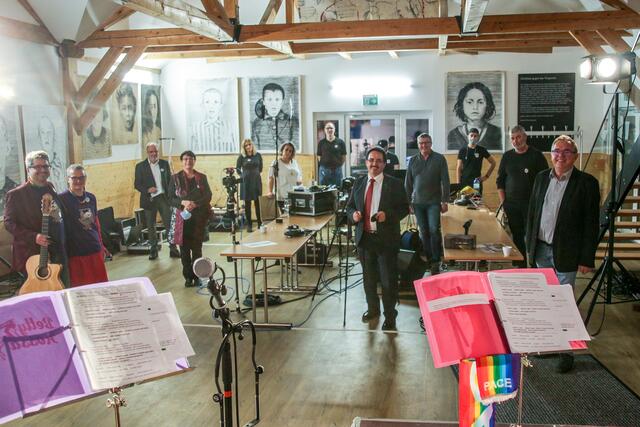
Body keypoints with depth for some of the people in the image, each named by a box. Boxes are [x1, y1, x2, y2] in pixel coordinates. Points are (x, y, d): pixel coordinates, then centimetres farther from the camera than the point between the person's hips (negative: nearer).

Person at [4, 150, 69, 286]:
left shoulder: (51, 188, 11)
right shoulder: (16, 194, -7)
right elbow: (9, 223, -10)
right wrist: (33, 237, -21)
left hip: (57, 252, 6)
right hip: (33, 254, -6)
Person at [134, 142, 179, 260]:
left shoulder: (164, 164, 7)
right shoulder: (140, 166, 1)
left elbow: (170, 180, 10)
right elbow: (137, 184, 0)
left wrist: (171, 195, 1)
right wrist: (147, 190, -17)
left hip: (163, 197, 1)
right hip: (149, 199, 0)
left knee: (169, 223, -2)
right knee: (151, 226, 7)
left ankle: (173, 249, 5)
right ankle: (153, 249, 18)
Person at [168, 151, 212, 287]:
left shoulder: (201, 177, 6)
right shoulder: (175, 178, 3)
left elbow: (208, 196, 1)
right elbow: (171, 199, 1)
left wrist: (195, 204, -16)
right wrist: (183, 202, -18)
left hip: (199, 218, 1)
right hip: (183, 218, -1)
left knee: (197, 248, 3)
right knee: (184, 248, -1)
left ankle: (196, 276, 13)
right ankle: (188, 277, 9)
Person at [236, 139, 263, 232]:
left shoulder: (258, 155, 2)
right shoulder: (241, 157, -4)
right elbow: (238, 169, 7)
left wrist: (256, 173, 9)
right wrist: (243, 175, 1)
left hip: (256, 181, 2)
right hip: (246, 182, -2)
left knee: (257, 202, 4)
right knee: (247, 203, 3)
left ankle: (259, 223, 14)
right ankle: (249, 224, 9)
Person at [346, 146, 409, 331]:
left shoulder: (394, 184, -4)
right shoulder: (359, 183, 7)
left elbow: (404, 208, -3)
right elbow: (350, 206, 14)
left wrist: (387, 215, -20)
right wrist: (353, 214, -9)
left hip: (387, 239, -4)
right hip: (364, 238, 4)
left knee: (389, 280, 2)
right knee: (369, 277, 18)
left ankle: (390, 316, 17)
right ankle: (372, 309, 37)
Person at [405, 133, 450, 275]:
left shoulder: (439, 159, 1)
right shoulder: (413, 161, 9)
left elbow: (445, 181, -1)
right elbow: (408, 183, 11)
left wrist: (444, 201, -6)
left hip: (434, 202, -3)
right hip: (418, 202, 3)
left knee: (434, 230, -10)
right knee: (423, 232, 7)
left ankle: (436, 261, -2)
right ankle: (427, 259, 16)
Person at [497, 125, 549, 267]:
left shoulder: (536, 155, -1)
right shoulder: (507, 156, 10)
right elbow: (500, 181, 15)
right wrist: (503, 202, 7)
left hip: (531, 204, -3)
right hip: (511, 204, 3)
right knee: (516, 237, 6)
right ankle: (520, 266, 15)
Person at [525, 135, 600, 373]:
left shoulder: (586, 183, -9)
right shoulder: (542, 178, 6)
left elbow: (592, 224, -8)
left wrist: (587, 259, -9)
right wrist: (530, 245, 10)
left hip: (566, 253, -5)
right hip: (541, 249, 5)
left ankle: (566, 351, 13)